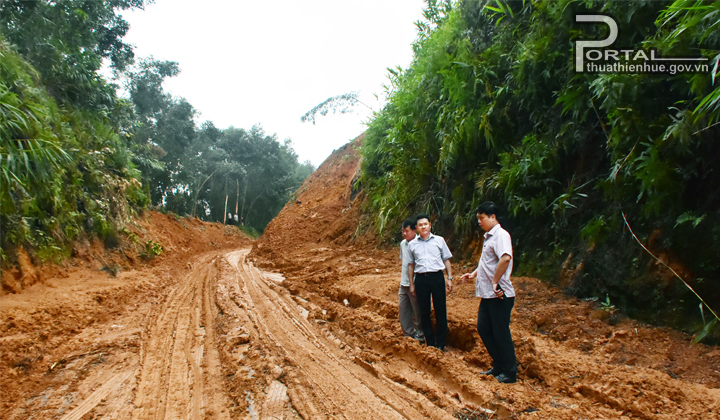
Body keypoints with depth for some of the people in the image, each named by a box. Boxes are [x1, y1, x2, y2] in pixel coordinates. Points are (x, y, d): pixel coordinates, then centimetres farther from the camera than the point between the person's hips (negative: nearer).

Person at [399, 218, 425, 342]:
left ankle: (419, 336, 18)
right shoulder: (403, 244, 9)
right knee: (404, 313, 13)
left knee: (417, 313, 4)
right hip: (404, 285, 7)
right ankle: (408, 334, 28)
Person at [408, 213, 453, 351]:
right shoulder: (412, 244, 9)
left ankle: (440, 344, 12)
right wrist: (411, 284, 10)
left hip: (437, 277, -1)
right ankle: (430, 343, 17)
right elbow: (411, 265, 13)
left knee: (440, 311, 1)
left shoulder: (439, 240, 6)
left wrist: (450, 278, 3)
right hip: (420, 279, 1)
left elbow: (446, 260, 10)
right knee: (424, 312, 6)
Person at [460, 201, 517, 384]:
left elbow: (505, 258, -33)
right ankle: (498, 366, 28)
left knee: (501, 333, 0)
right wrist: (474, 273, 19)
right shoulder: (489, 237, 15)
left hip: (499, 294, -10)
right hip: (487, 294, 10)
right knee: (483, 328, 14)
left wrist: (495, 282, -27)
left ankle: (510, 373, 14)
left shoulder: (500, 235, -15)